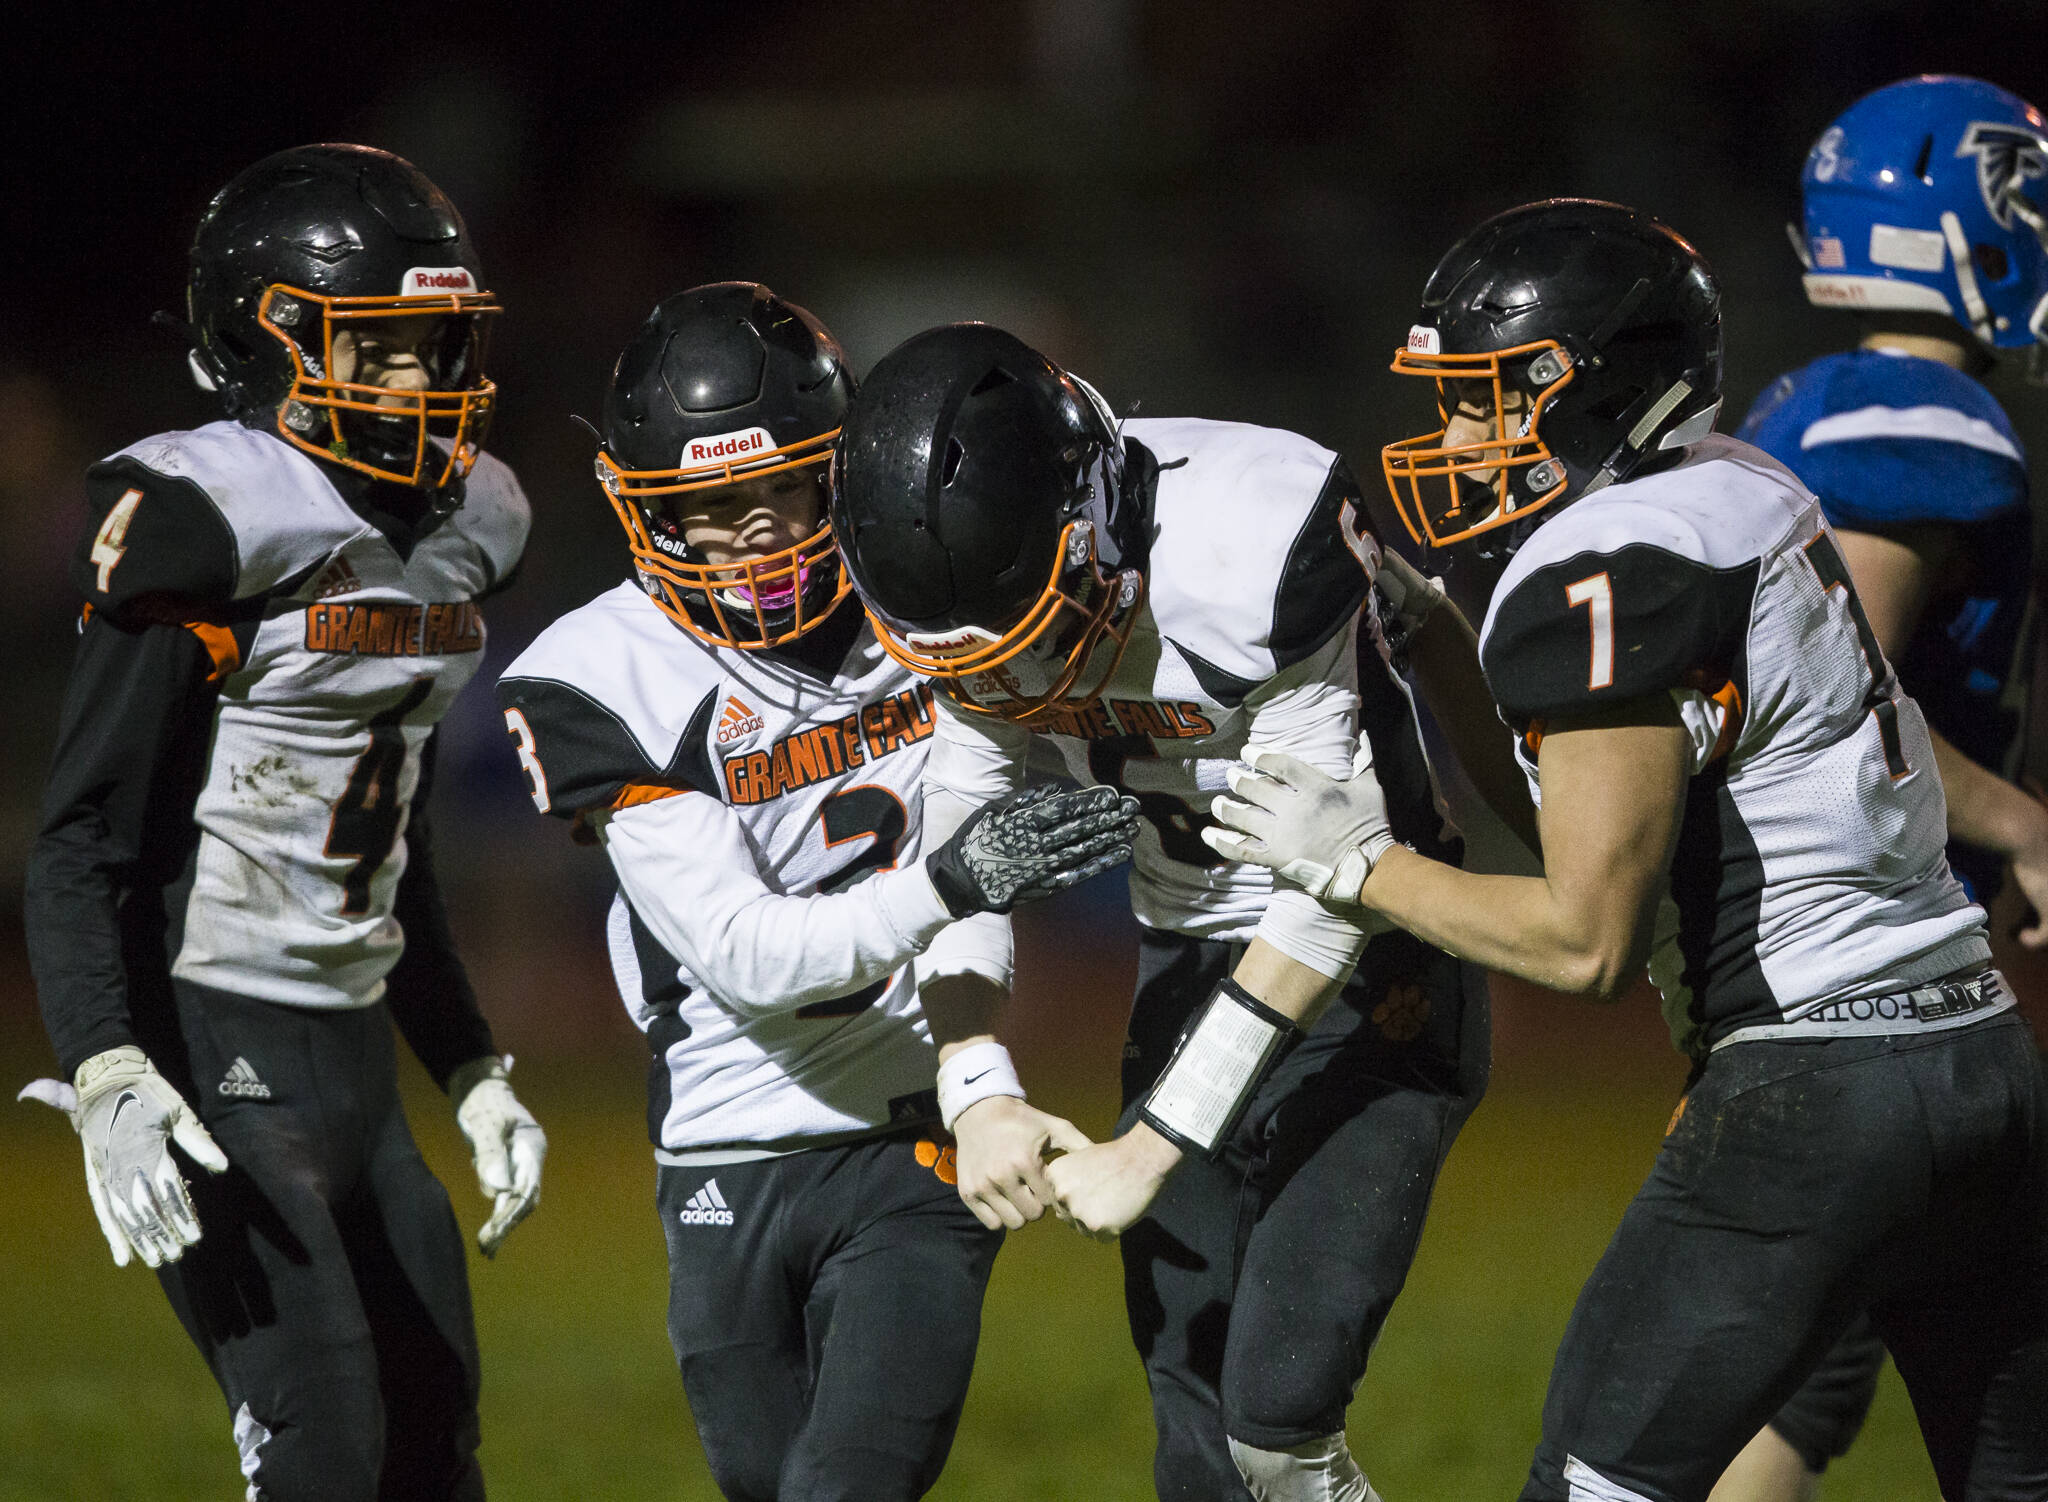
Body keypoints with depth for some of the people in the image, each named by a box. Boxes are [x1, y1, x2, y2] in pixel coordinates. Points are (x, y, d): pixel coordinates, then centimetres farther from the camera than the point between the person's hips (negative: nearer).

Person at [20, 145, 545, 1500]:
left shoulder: (452, 529, 11)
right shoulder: (212, 523, -14)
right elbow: (85, 842, -16)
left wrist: (476, 1075, 22)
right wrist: (108, 1081, -27)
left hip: (353, 1059, 9)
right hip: (212, 1061, -9)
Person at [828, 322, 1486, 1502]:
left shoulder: (1256, 551, -30)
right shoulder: (976, 582, -10)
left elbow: (1328, 902, -26)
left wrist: (1150, 1150, -23)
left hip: (1367, 986, -6)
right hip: (1192, 980, 6)